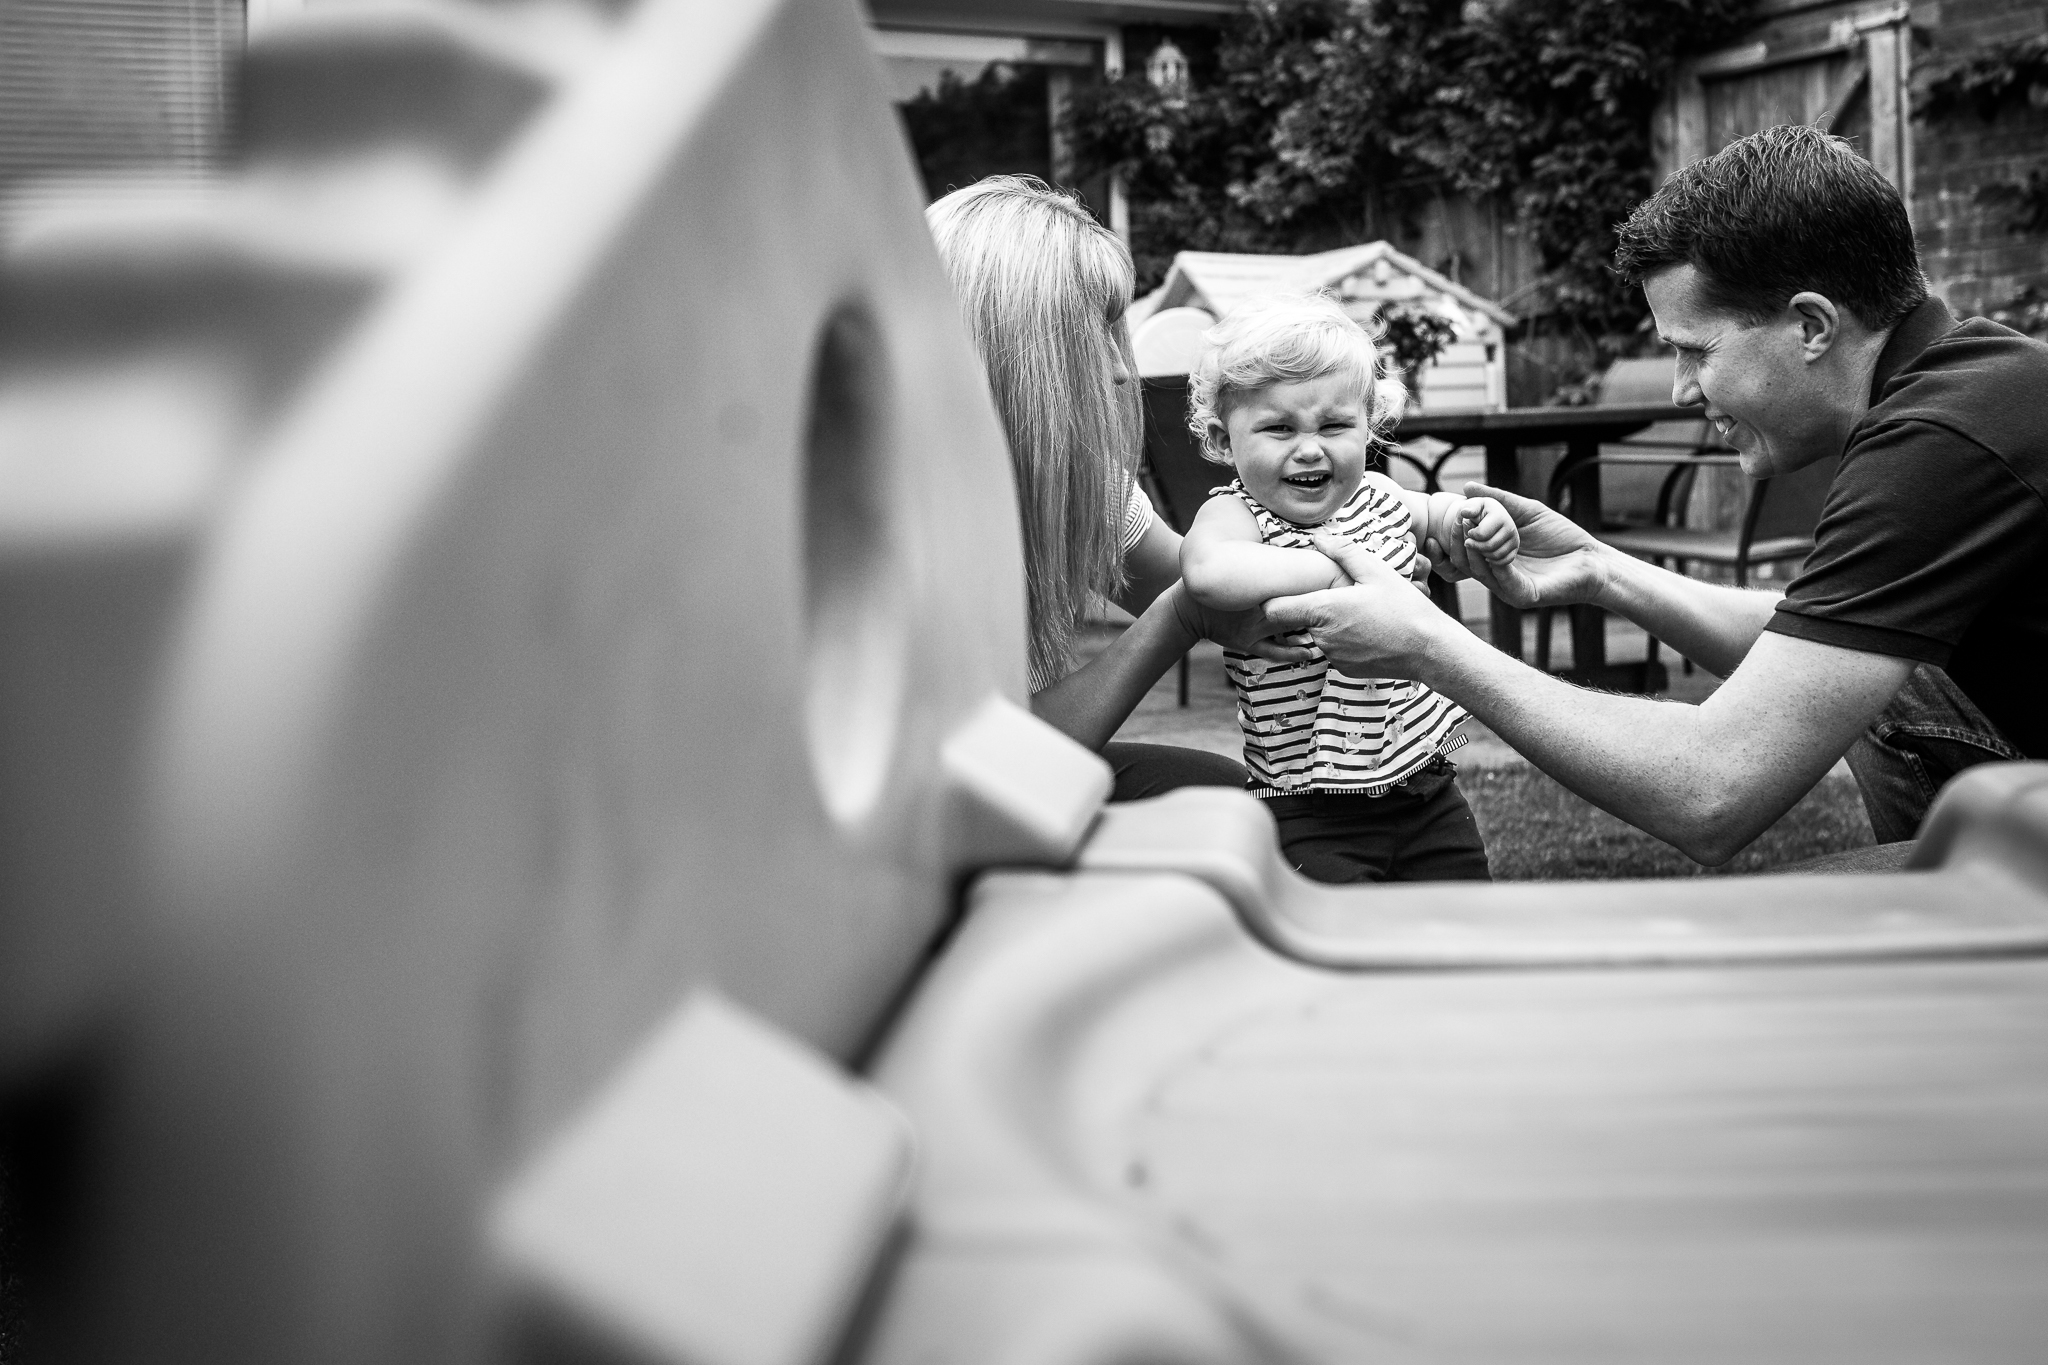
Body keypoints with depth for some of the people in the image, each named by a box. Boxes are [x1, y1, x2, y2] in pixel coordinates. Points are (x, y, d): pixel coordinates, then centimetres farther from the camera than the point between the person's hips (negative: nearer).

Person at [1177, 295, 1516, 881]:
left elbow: (1435, 513, 30)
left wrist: (1479, 517, 6)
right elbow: (1207, 571, -40)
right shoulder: (1237, 514, -14)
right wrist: (1339, 570, -32)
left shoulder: (1375, 495, 5)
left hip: (1428, 786, 6)